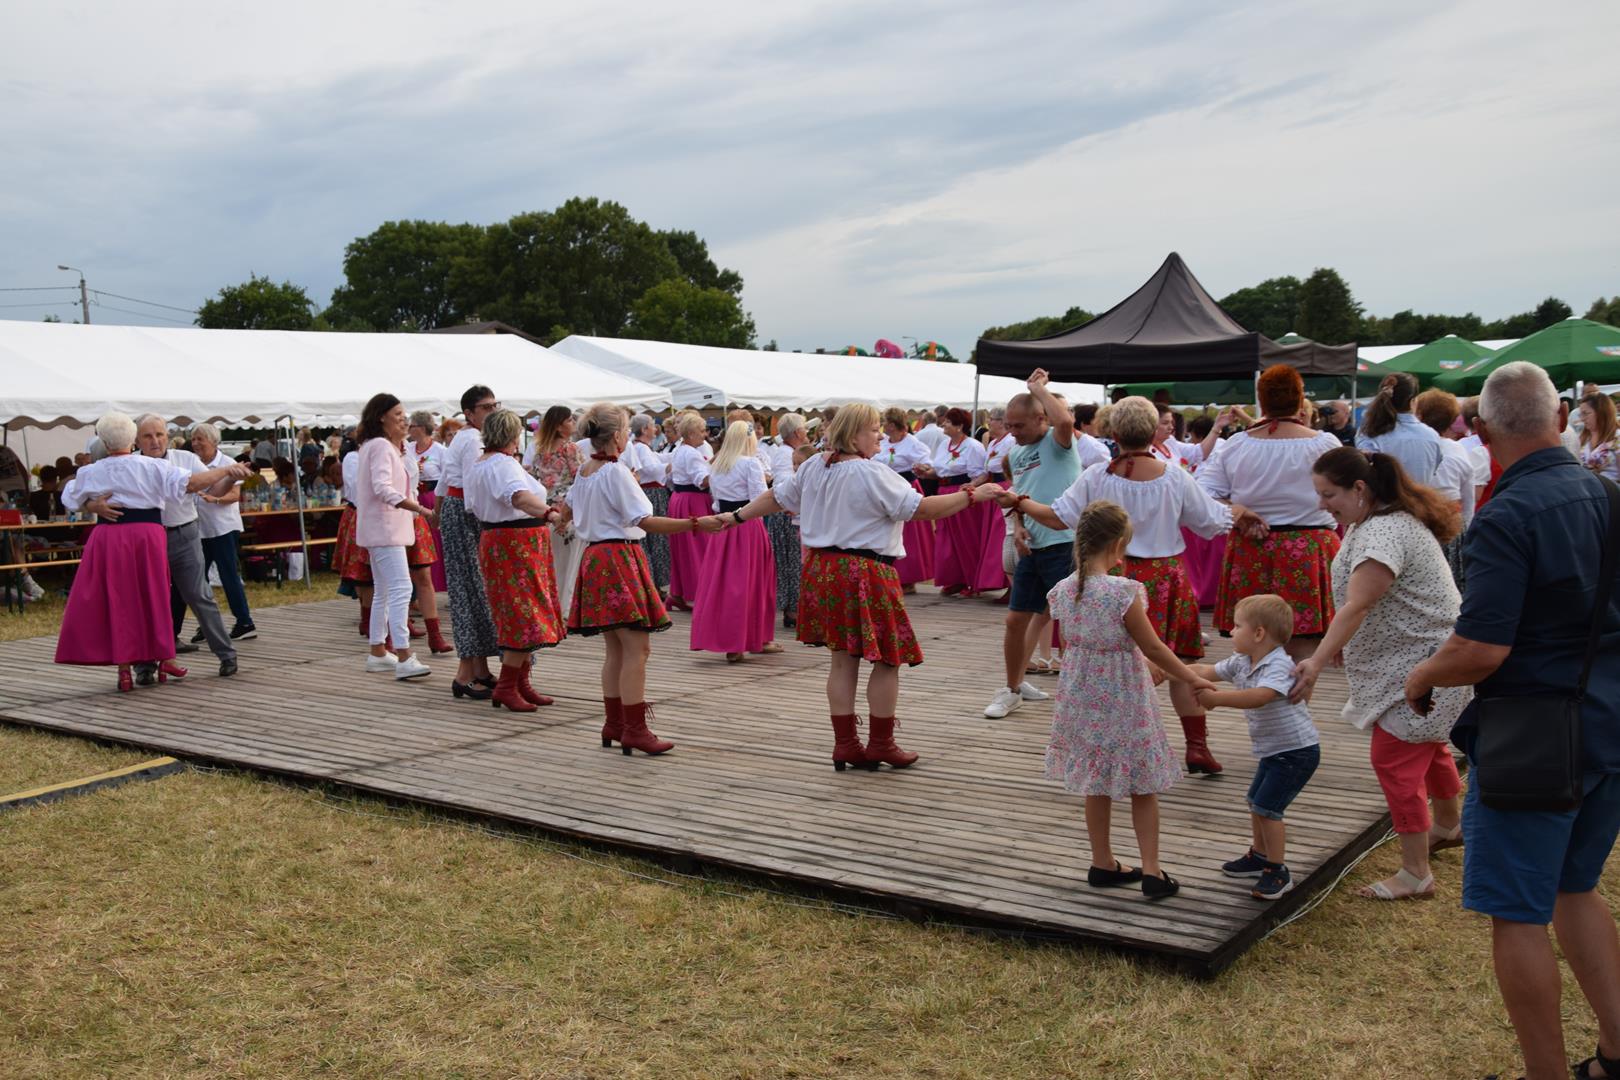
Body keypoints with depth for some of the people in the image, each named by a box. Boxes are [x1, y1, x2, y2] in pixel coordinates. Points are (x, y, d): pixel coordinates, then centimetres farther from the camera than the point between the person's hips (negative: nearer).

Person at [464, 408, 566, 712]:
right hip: (519, 545, -10)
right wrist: (548, 513, -51)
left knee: (515, 616, 15)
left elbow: (473, 508, 24)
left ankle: (522, 683, 20)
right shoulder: (505, 465, -17)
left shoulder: (476, 466, 14)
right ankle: (506, 687, -8)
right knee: (526, 615, -9)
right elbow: (520, 496, -36)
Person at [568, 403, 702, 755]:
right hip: (620, 558, -9)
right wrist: (692, 524, -28)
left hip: (594, 557, 9)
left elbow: (569, 506, 32)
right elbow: (643, 520, -21)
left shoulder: (583, 472, 12)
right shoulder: (616, 471, -14)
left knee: (616, 650, 14)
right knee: (637, 647, -8)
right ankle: (634, 730, -9)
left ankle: (613, 724, 20)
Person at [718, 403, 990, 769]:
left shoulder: (813, 467, 9)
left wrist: (735, 517, 32)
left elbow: (775, 497, 18)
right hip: (866, 573, -8)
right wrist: (972, 494, -9)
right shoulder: (873, 474, -14)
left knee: (843, 660, 13)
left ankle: (845, 745, 17)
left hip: (822, 570, 8)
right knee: (887, 660, 6)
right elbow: (923, 508, -16)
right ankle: (880, 745, 13)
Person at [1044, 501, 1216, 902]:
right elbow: (1153, 648, -14)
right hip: (1122, 701, -5)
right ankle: (1151, 872, 12)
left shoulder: (1063, 591, -4)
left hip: (1082, 699, 5)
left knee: (1096, 786, 18)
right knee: (1143, 788, 10)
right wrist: (1192, 679, 2)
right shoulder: (1122, 592, -22)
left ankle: (1102, 864, 29)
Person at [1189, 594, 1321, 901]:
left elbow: (1258, 697, -43)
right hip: (1272, 750, 10)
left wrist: (1216, 698, -43)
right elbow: (1207, 671, 11)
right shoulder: (1241, 662, 1)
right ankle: (1259, 856, 37)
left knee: (1267, 807, -11)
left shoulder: (1279, 666, -27)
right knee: (1255, 801, 19)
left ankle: (1278, 872, 2)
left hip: (1297, 750, -10)